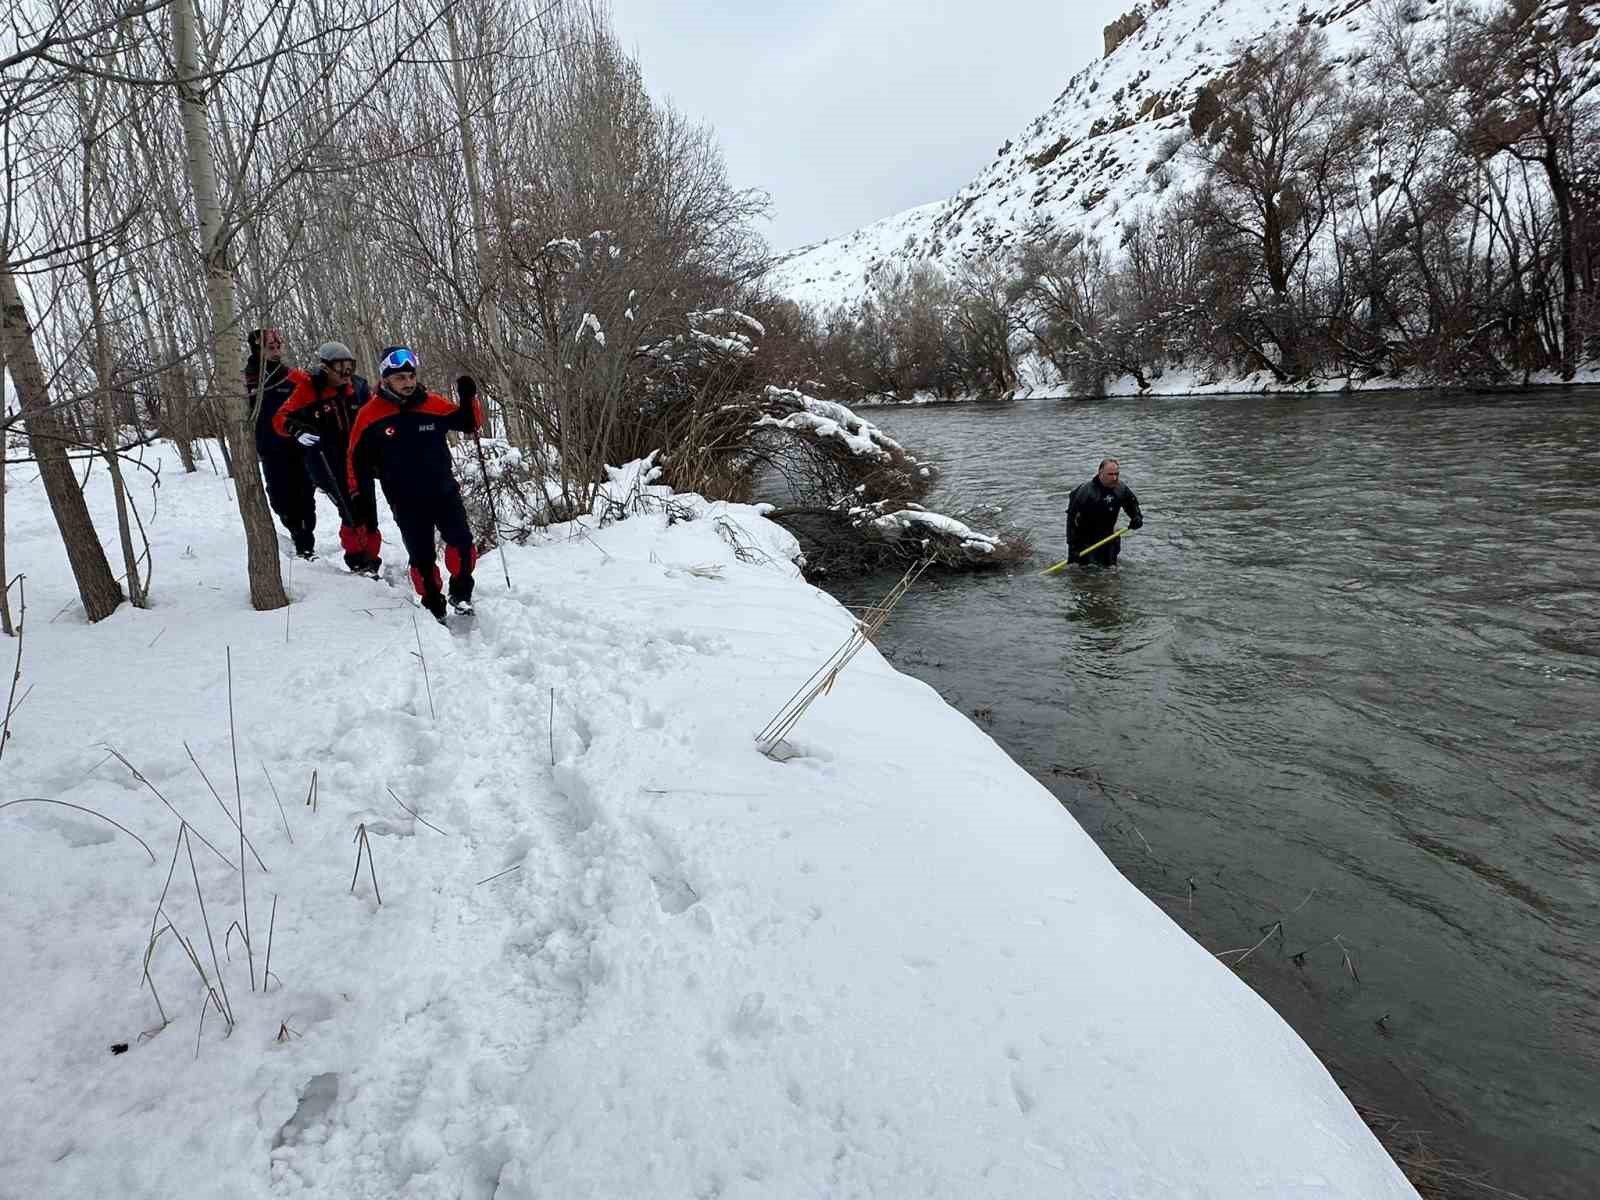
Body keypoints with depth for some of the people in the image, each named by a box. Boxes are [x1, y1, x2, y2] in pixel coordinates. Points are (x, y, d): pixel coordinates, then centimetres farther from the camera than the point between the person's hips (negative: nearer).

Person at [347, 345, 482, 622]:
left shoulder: (433, 404, -5)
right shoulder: (370, 414, -6)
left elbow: (470, 423, 7)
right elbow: (358, 459, 4)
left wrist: (468, 399, -12)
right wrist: (358, 497, 3)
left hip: (444, 491, 1)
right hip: (406, 502, -1)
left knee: (461, 542, -12)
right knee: (421, 557, 6)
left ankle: (460, 593, 10)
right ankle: (433, 605, 23)